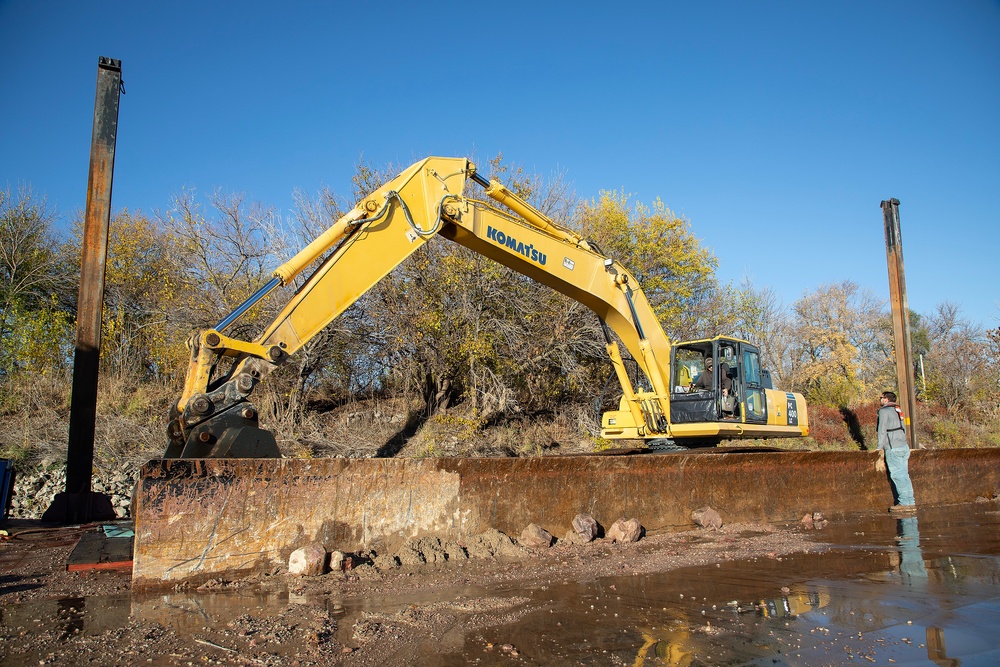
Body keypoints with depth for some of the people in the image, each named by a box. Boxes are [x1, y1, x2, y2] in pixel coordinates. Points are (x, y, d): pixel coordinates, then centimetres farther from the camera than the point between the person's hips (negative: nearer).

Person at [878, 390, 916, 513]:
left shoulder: (884, 410, -6)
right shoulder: (897, 410, 19)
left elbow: (882, 430, -10)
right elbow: (903, 428, 19)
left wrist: (880, 447, -5)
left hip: (893, 449, -8)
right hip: (904, 447, 8)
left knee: (897, 475, -7)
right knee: (904, 475, 8)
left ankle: (905, 503, -8)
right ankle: (910, 502, 8)